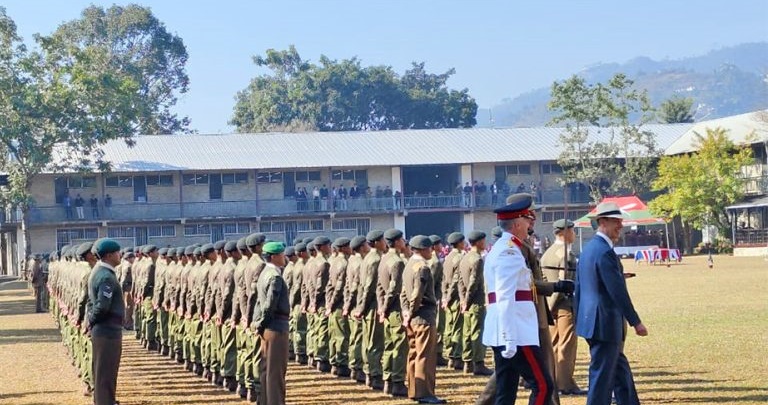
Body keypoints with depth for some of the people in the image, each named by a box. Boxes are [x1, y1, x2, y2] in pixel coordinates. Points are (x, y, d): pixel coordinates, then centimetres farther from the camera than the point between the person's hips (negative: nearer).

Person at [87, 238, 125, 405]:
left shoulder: (98, 271, 10)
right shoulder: (106, 277, -22)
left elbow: (92, 300, 15)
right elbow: (102, 307, -26)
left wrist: (91, 320, 8)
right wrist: (91, 321, -11)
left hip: (102, 330, 10)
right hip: (108, 331, -10)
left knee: (103, 371, 19)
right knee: (106, 372, -2)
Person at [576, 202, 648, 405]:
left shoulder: (588, 249, 13)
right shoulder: (605, 252, -18)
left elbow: (578, 288, 18)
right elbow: (618, 291, -21)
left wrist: (579, 320, 23)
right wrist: (636, 322, -16)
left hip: (590, 321, 10)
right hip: (605, 323, -10)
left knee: (621, 371, 18)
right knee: (602, 375, -3)